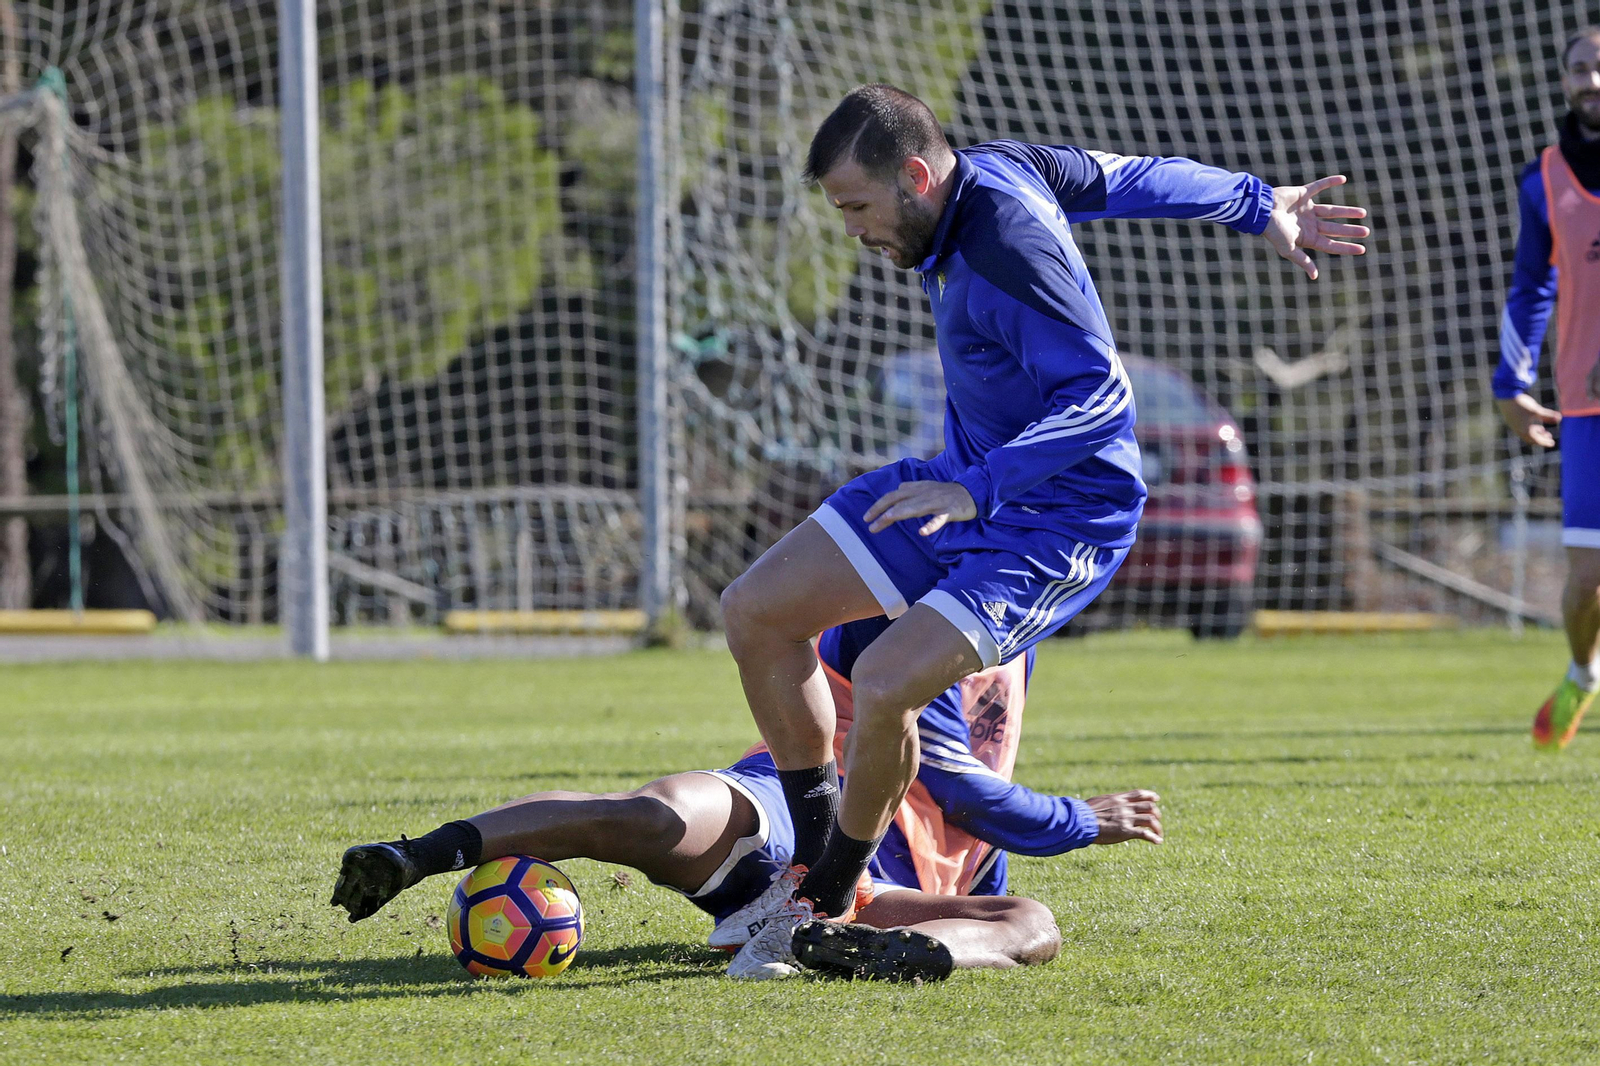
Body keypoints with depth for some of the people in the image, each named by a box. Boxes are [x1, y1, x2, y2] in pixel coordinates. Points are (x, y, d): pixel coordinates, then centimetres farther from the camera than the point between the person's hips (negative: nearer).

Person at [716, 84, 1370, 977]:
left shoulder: (1010, 251, -29)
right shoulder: (992, 167, -2)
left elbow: (1099, 395, -34)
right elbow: (1122, 176, 11)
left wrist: (977, 490, -40)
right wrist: (1258, 206, 25)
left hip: (1056, 522, -10)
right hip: (965, 482, 10)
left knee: (886, 685, -28)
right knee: (755, 612, 3)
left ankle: (828, 901, -5)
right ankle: (814, 856, 12)